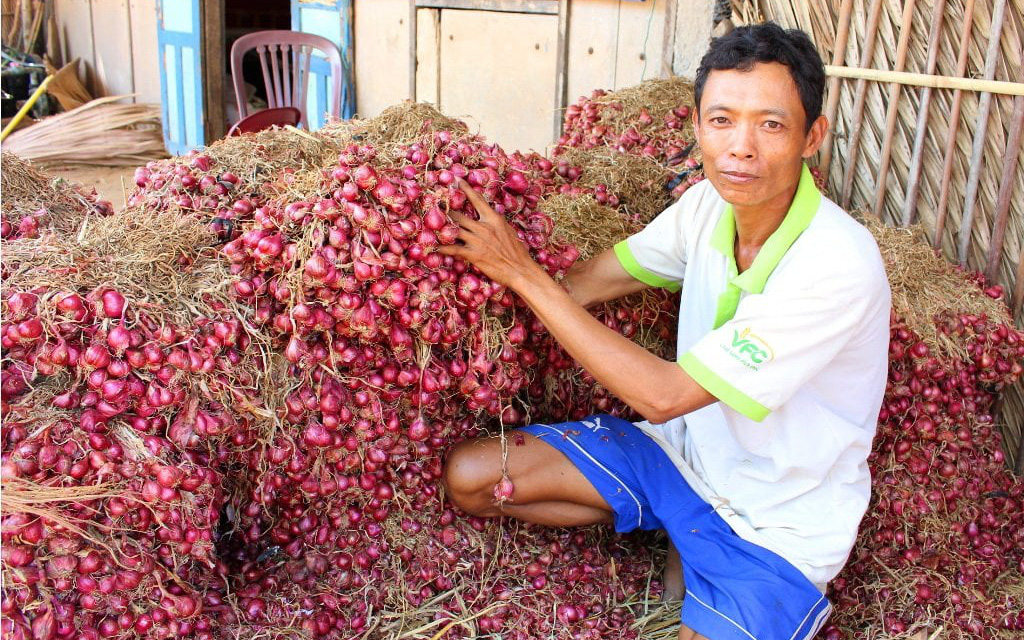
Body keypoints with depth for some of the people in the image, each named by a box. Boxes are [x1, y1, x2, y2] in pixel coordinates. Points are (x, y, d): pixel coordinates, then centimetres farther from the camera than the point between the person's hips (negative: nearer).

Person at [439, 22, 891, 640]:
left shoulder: (838, 265, -30)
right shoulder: (709, 203, -9)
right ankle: (683, 538, 9)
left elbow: (663, 394, -29)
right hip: (684, 450, 6)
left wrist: (525, 274, -25)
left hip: (777, 521, -5)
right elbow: (582, 285, -1)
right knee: (468, 474, -4)